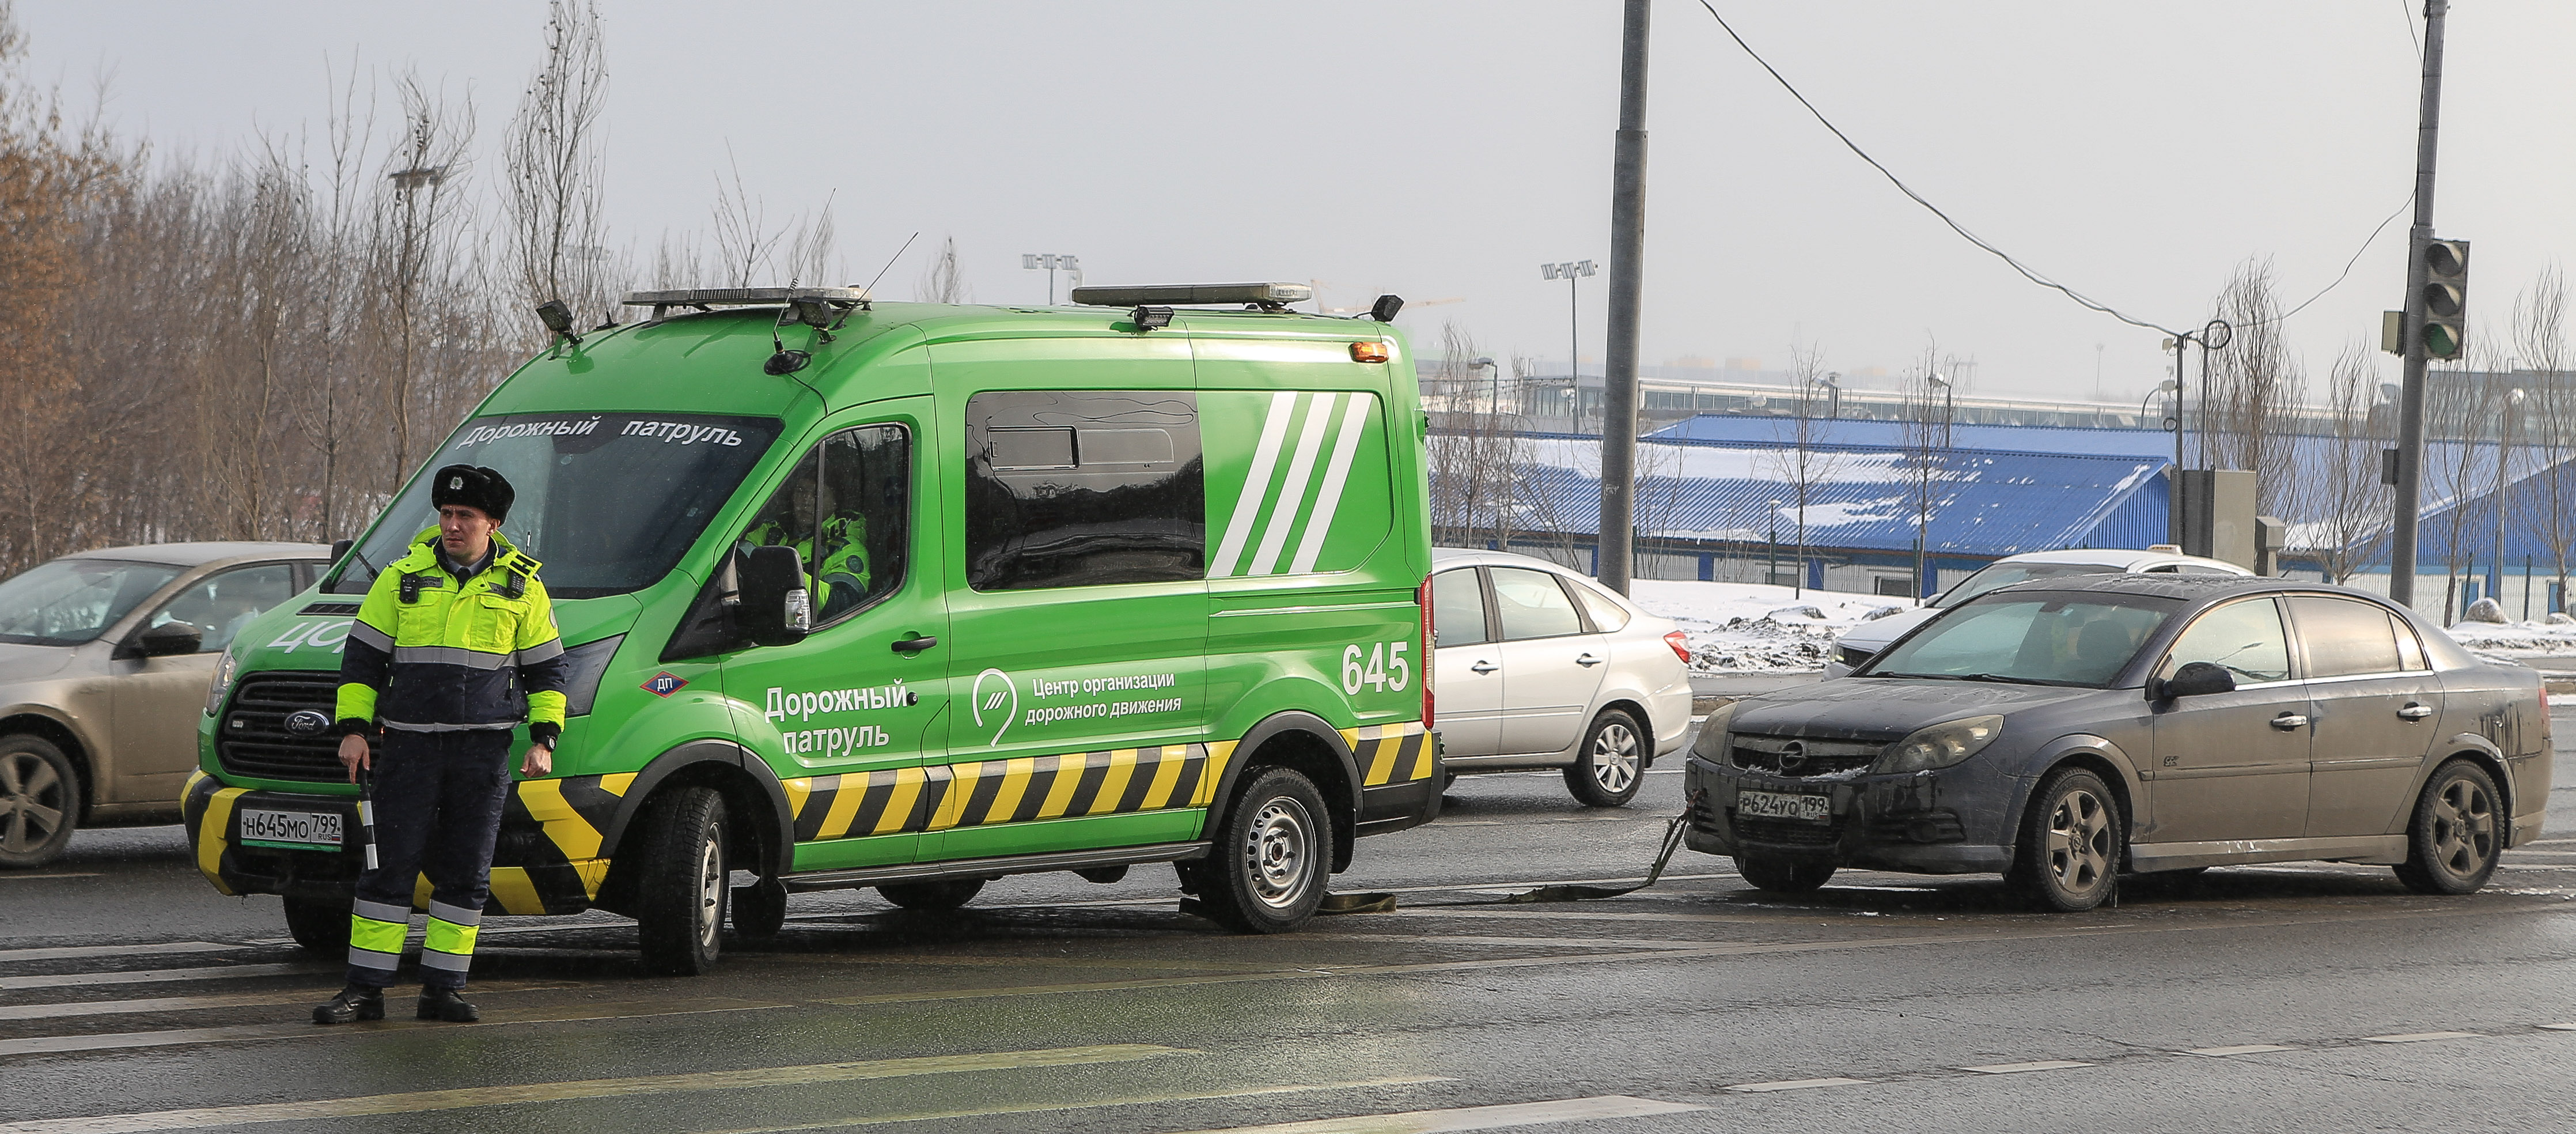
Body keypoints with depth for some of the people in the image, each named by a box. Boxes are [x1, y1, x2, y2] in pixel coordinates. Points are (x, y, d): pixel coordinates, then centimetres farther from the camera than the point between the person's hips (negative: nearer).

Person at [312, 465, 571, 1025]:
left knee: (466, 874, 1)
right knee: (390, 868, -4)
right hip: (408, 748, 0)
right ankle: (365, 988, -1)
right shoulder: (403, 579, 6)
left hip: (484, 752, 1)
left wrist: (544, 740, 1)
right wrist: (354, 728, 0)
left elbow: (548, 670, 11)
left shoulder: (522, 588, 7)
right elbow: (362, 658, 9)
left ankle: (444, 988, 8)